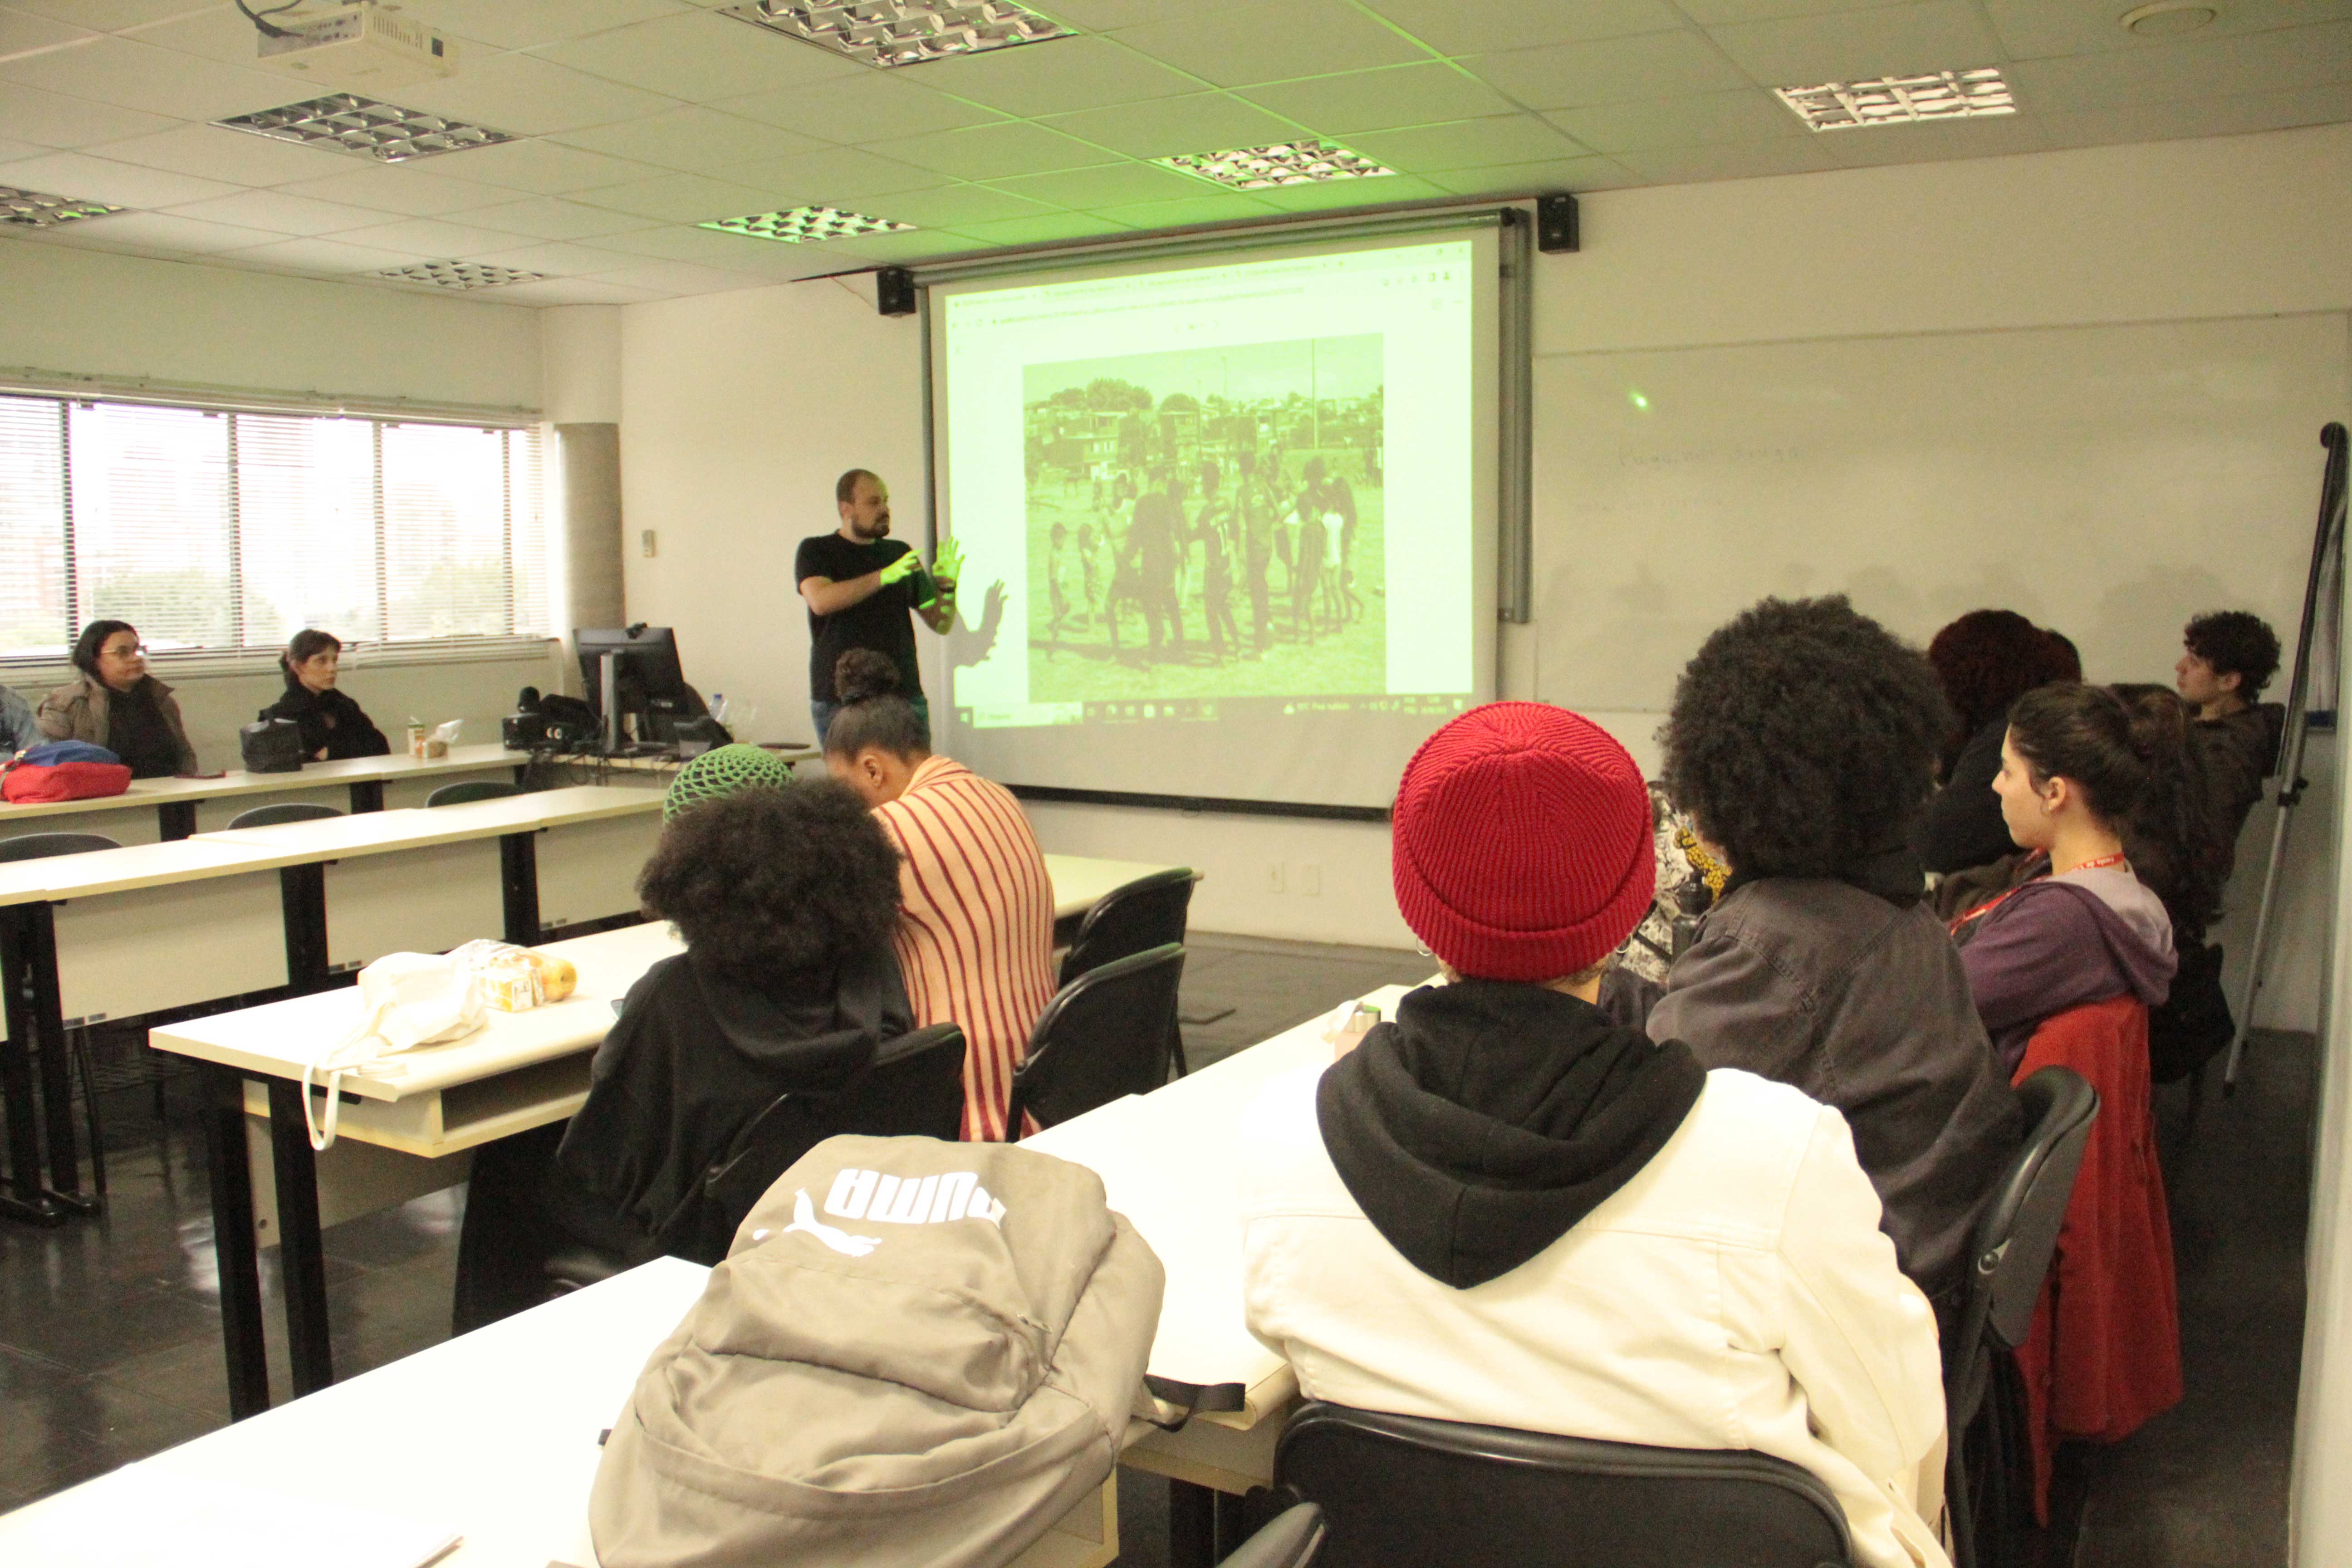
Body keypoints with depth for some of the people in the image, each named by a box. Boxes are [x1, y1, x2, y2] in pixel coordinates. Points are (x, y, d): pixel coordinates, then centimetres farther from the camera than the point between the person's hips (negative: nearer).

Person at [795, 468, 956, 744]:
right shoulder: (815, 551, 7)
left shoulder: (901, 553, 16)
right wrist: (884, 576, -21)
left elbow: (941, 625, 17)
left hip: (904, 694, 3)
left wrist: (947, 587, -3)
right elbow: (820, 601, -15)